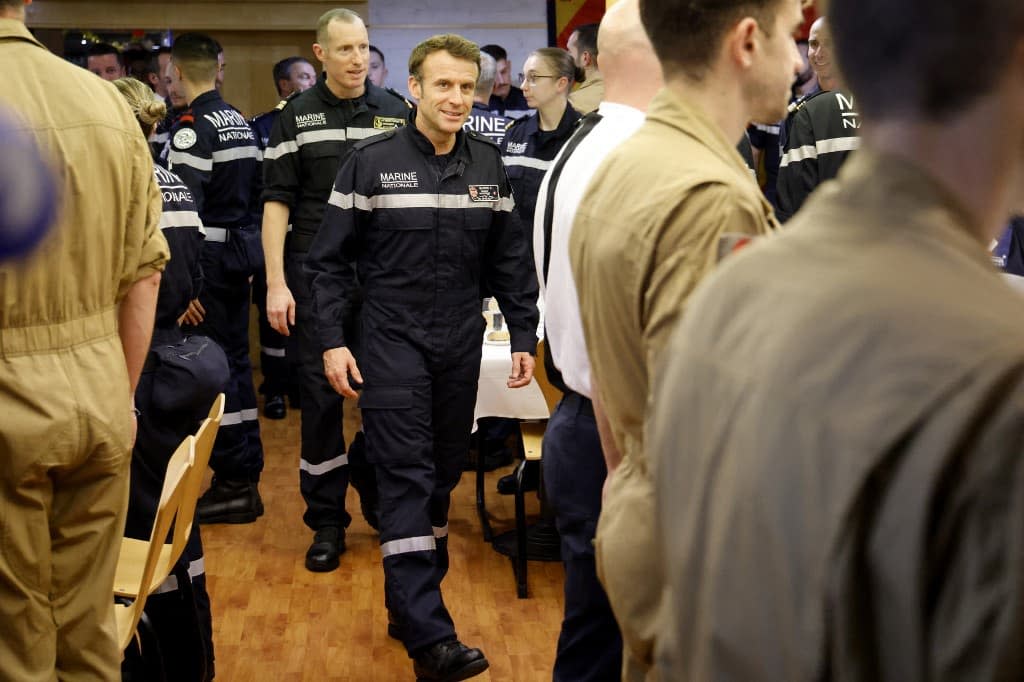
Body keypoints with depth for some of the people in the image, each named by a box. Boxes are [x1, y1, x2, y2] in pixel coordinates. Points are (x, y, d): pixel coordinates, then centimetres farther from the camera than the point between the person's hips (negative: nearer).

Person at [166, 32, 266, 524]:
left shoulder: (193, 128, -14)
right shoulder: (241, 123, 12)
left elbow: (185, 209, -20)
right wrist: (244, 254, 17)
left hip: (209, 257, -9)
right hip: (240, 251, 9)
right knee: (235, 361, 14)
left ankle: (234, 486, 3)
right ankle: (247, 473, 22)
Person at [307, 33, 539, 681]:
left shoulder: (489, 164, 4)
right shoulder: (371, 162, -6)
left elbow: (509, 259, 9)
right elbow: (331, 259, -4)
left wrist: (524, 336, 7)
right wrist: (332, 341, -9)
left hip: (462, 343, 4)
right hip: (394, 341, -4)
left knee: (443, 475, 11)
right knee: (408, 478, -7)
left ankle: (411, 600, 26)